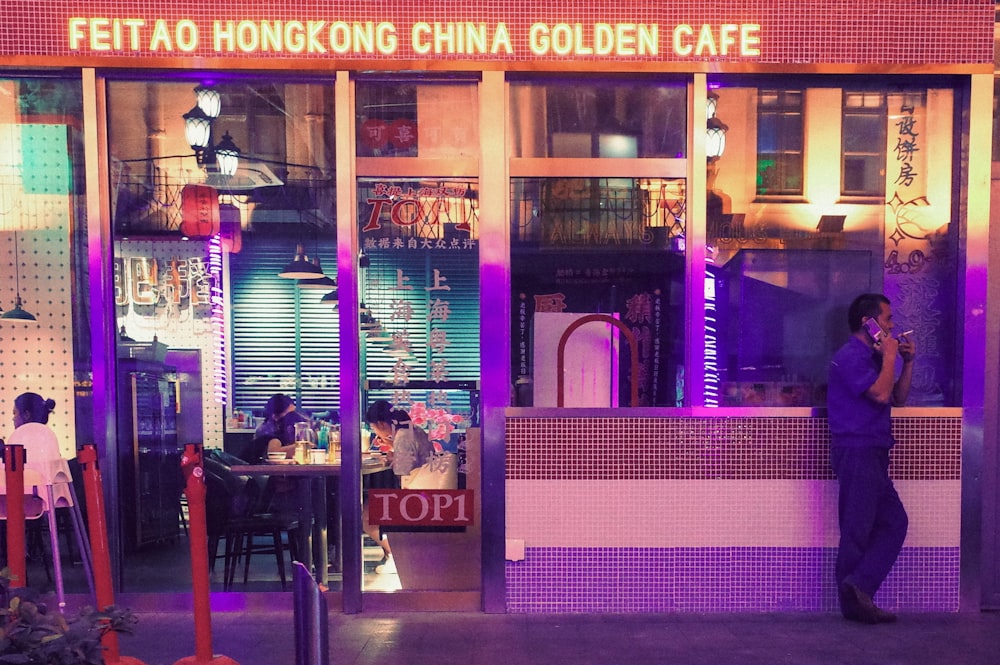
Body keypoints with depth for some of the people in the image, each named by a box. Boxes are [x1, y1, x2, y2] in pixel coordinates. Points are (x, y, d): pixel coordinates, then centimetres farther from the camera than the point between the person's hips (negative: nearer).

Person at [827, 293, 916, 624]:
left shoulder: (870, 357, 19)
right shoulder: (850, 356, -12)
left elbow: (898, 397, 21)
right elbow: (881, 393, -22)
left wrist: (908, 361, 12)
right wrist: (890, 357, -9)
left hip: (871, 453, 10)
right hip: (857, 450, -10)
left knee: (894, 521, 8)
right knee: (858, 529, -5)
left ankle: (857, 590, 6)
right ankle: (854, 599, 4)